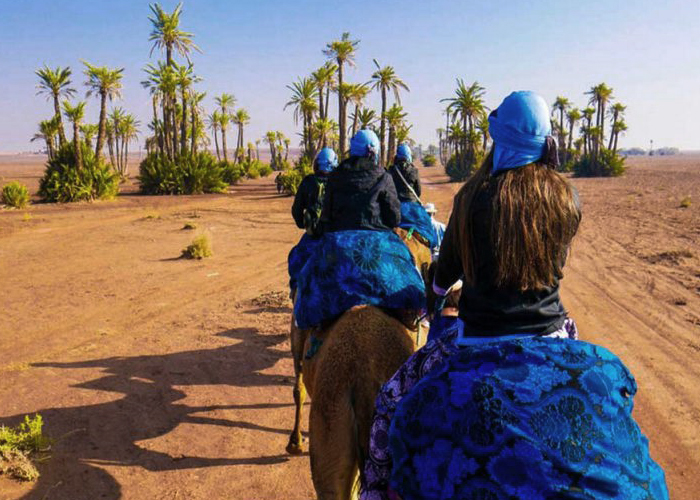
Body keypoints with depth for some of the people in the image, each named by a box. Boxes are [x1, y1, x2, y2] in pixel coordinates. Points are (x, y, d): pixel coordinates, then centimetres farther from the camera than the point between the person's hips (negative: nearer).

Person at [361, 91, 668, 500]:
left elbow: (447, 270, 4)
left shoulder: (474, 197, -12)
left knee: (392, 401, 15)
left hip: (481, 340, -3)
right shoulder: (566, 200, -3)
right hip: (550, 337, 4)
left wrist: (438, 287, 28)